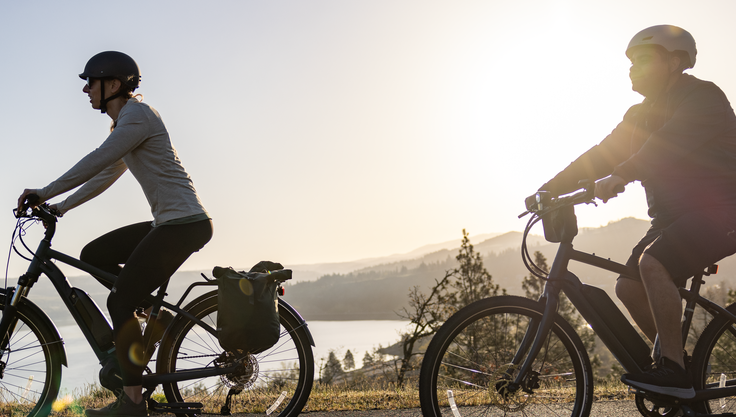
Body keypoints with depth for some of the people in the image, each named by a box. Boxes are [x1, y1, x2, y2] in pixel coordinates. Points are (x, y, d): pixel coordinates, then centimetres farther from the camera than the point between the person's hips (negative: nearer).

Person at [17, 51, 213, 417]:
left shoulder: (137, 115, -11)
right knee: (92, 256, 12)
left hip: (184, 224, -10)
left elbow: (95, 162, -18)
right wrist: (61, 207, 20)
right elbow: (105, 175, 25)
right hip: (168, 223, 10)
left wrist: (45, 193, -11)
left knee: (119, 302, -7)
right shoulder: (124, 123, 20)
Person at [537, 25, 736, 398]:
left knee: (652, 262, -29)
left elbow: (669, 144, -30)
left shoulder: (704, 97, -11)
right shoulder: (640, 115, 14)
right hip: (674, 215, 8)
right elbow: (601, 156, 8)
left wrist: (619, 177, -43)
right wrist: (548, 189, -3)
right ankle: (680, 365, 11)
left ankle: (673, 371, -21)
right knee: (628, 287, -5)